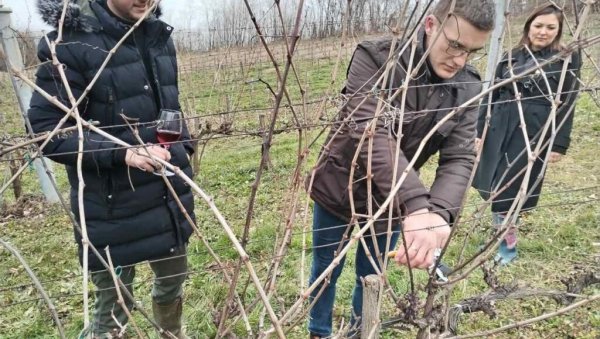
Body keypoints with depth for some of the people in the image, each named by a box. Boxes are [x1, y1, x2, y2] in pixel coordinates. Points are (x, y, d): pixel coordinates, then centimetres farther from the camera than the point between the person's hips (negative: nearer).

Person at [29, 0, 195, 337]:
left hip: (171, 196, 6)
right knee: (114, 304, 11)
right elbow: (46, 129, -16)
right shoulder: (70, 42, -15)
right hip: (114, 208, -6)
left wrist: (183, 146, 7)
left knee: (173, 279, 24)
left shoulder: (158, 35, 5)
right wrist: (121, 153, -27)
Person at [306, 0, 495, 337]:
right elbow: (370, 131, -36)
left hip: (391, 204, 3)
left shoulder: (468, 88, -9)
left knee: (371, 277, 19)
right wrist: (416, 206, -47)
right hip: (338, 191, -2)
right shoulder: (376, 58, -23)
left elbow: (459, 158, -17)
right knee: (326, 271, 17)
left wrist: (439, 212, -37)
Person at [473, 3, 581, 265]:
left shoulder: (567, 60, 2)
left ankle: (507, 242, 18)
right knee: (494, 188, 5)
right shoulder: (511, 56, 10)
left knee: (509, 191, -2)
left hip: (534, 134, -3)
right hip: (500, 130, 4)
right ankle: (506, 239, 23)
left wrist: (560, 144, -6)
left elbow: (567, 105, 0)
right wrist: (480, 130, 8)